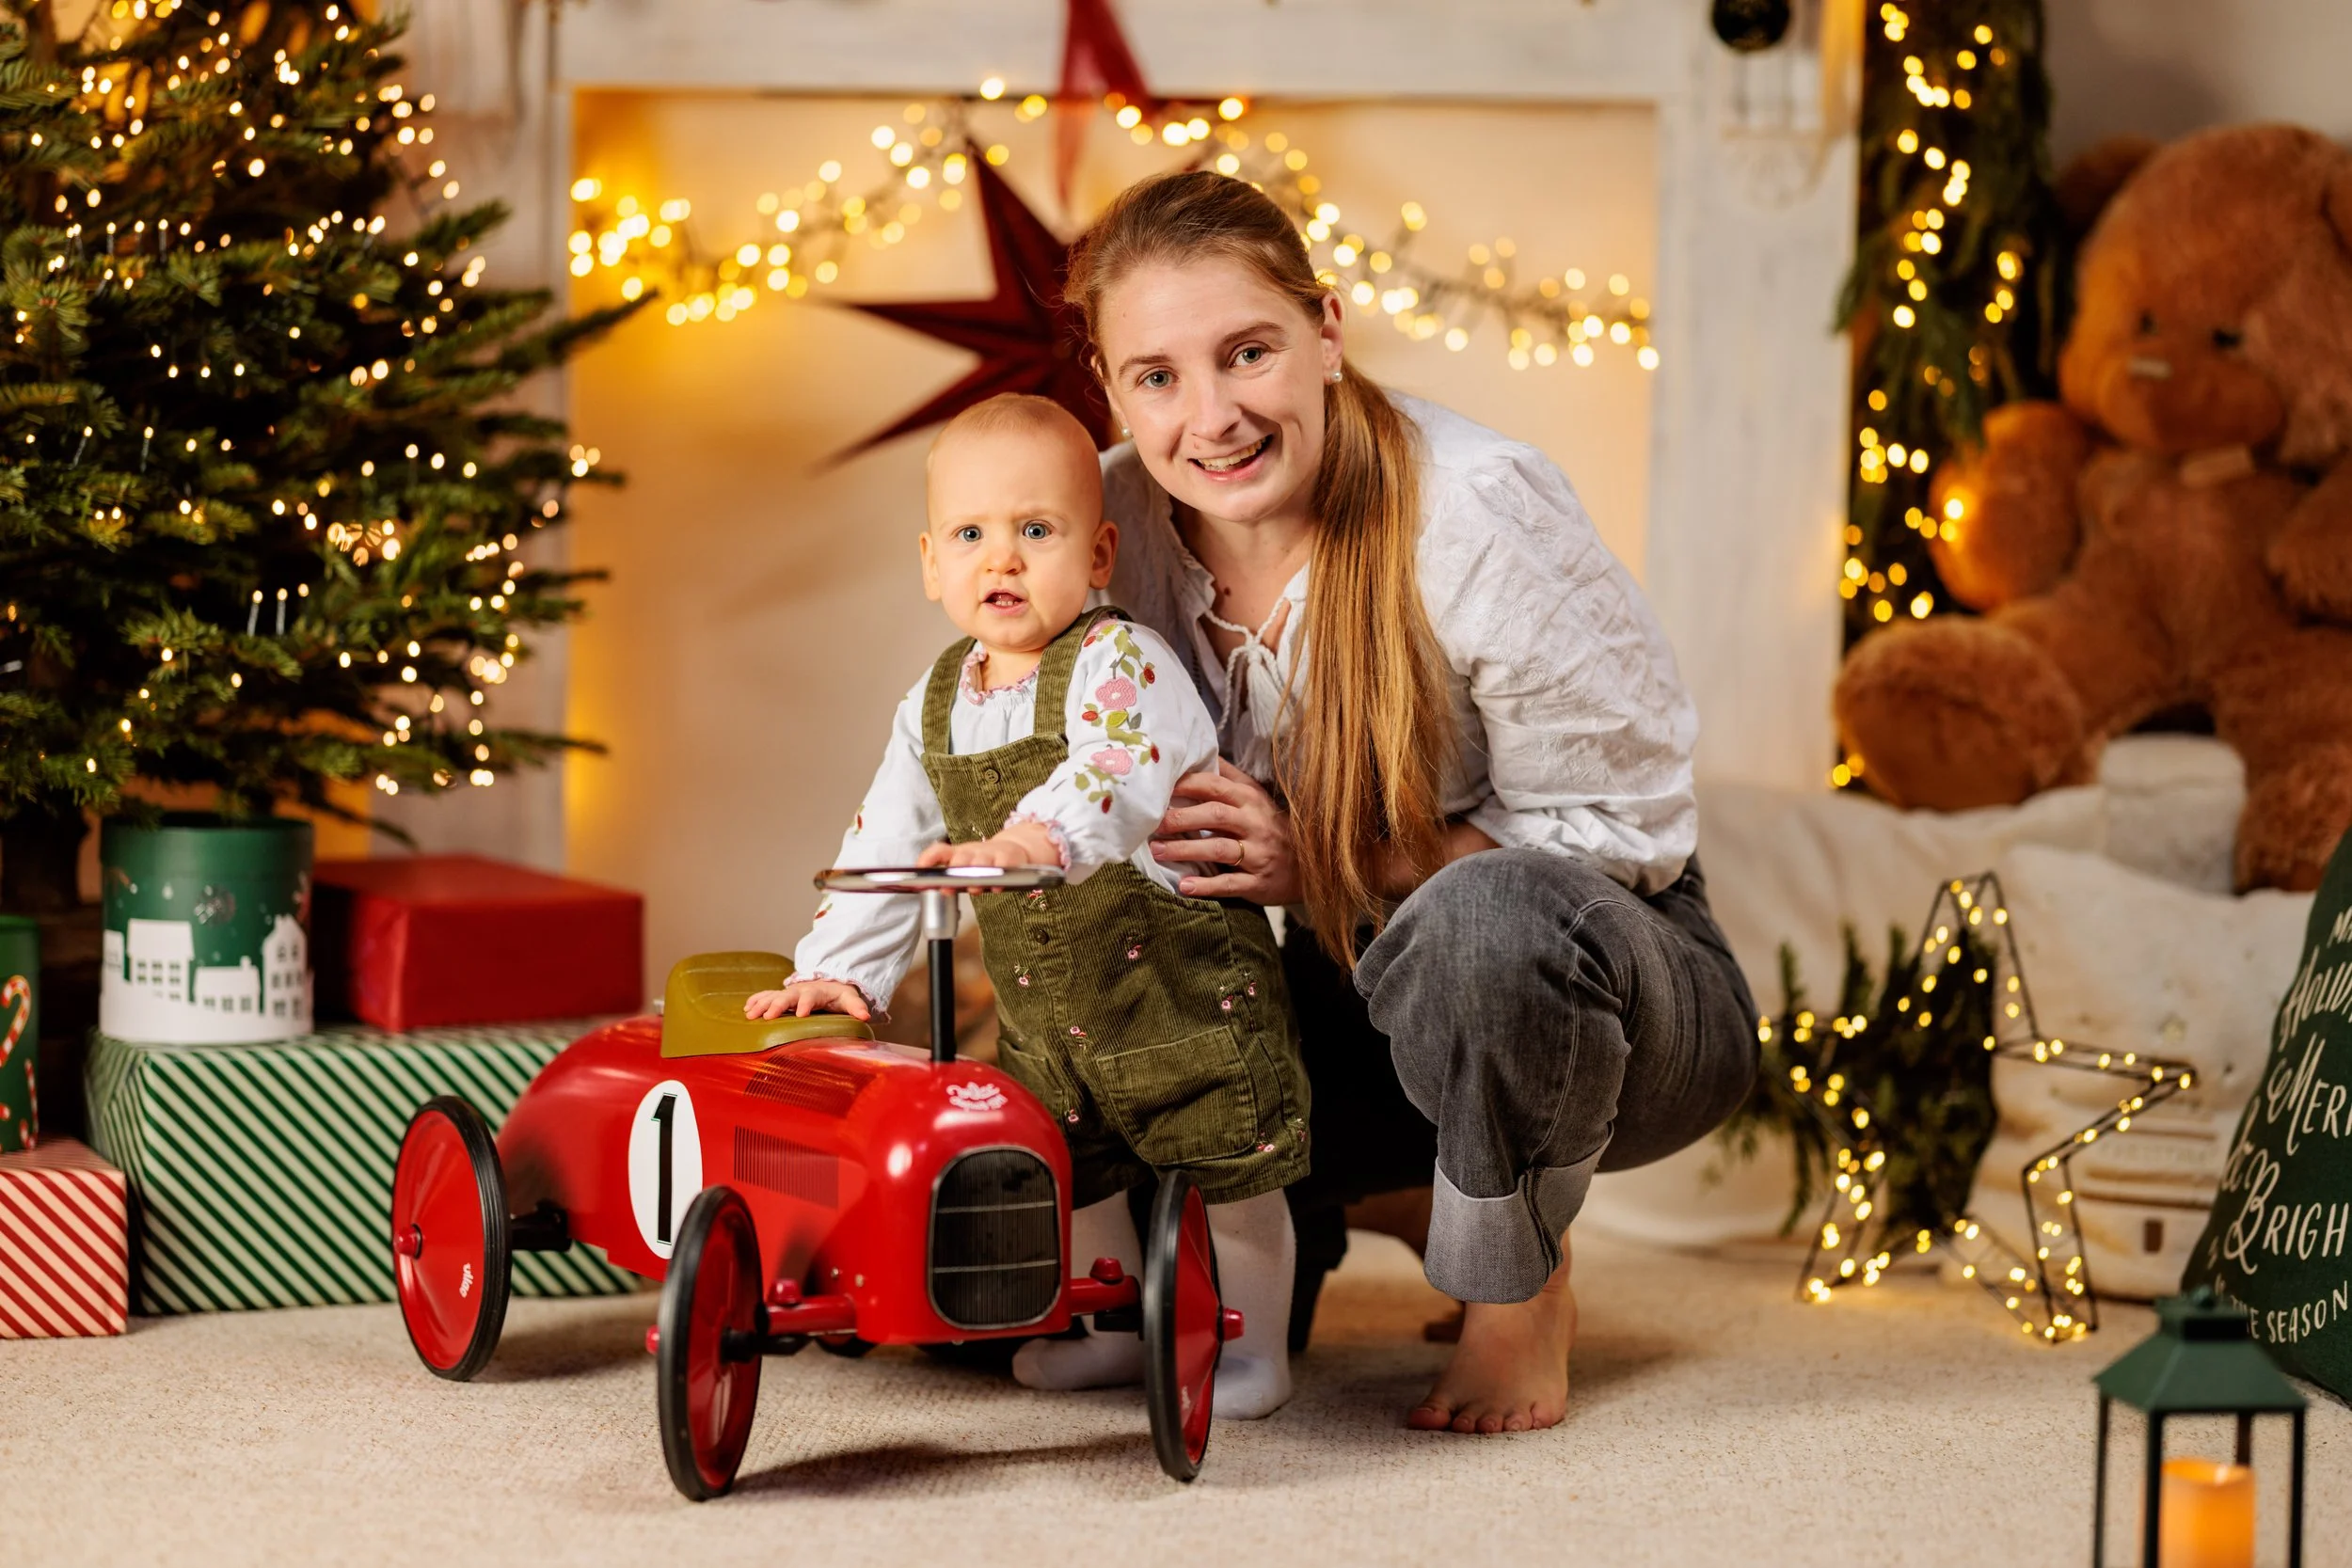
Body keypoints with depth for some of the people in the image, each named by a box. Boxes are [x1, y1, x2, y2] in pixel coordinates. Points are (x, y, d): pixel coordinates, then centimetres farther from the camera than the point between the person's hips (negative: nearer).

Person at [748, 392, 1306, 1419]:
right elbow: (885, 850, 11)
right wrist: (832, 970, 2)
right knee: (1062, 1169, 13)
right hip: (1046, 1010, 6)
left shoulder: (1120, 663, -19)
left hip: (1183, 978, -6)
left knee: (1226, 1166, 0)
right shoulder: (935, 709, 3)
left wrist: (1033, 839, -58)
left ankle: (1246, 1343, 19)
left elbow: (1119, 767, -40)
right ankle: (1117, 1329, 35)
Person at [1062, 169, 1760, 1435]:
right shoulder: (1111, 525, -9)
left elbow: (1627, 829, -18)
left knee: (1488, 915, -40)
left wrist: (1320, 857, -27)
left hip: (1592, 984, -5)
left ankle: (1520, 1292, -10)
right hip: (1354, 1010, 5)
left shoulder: (1478, 513, -24)